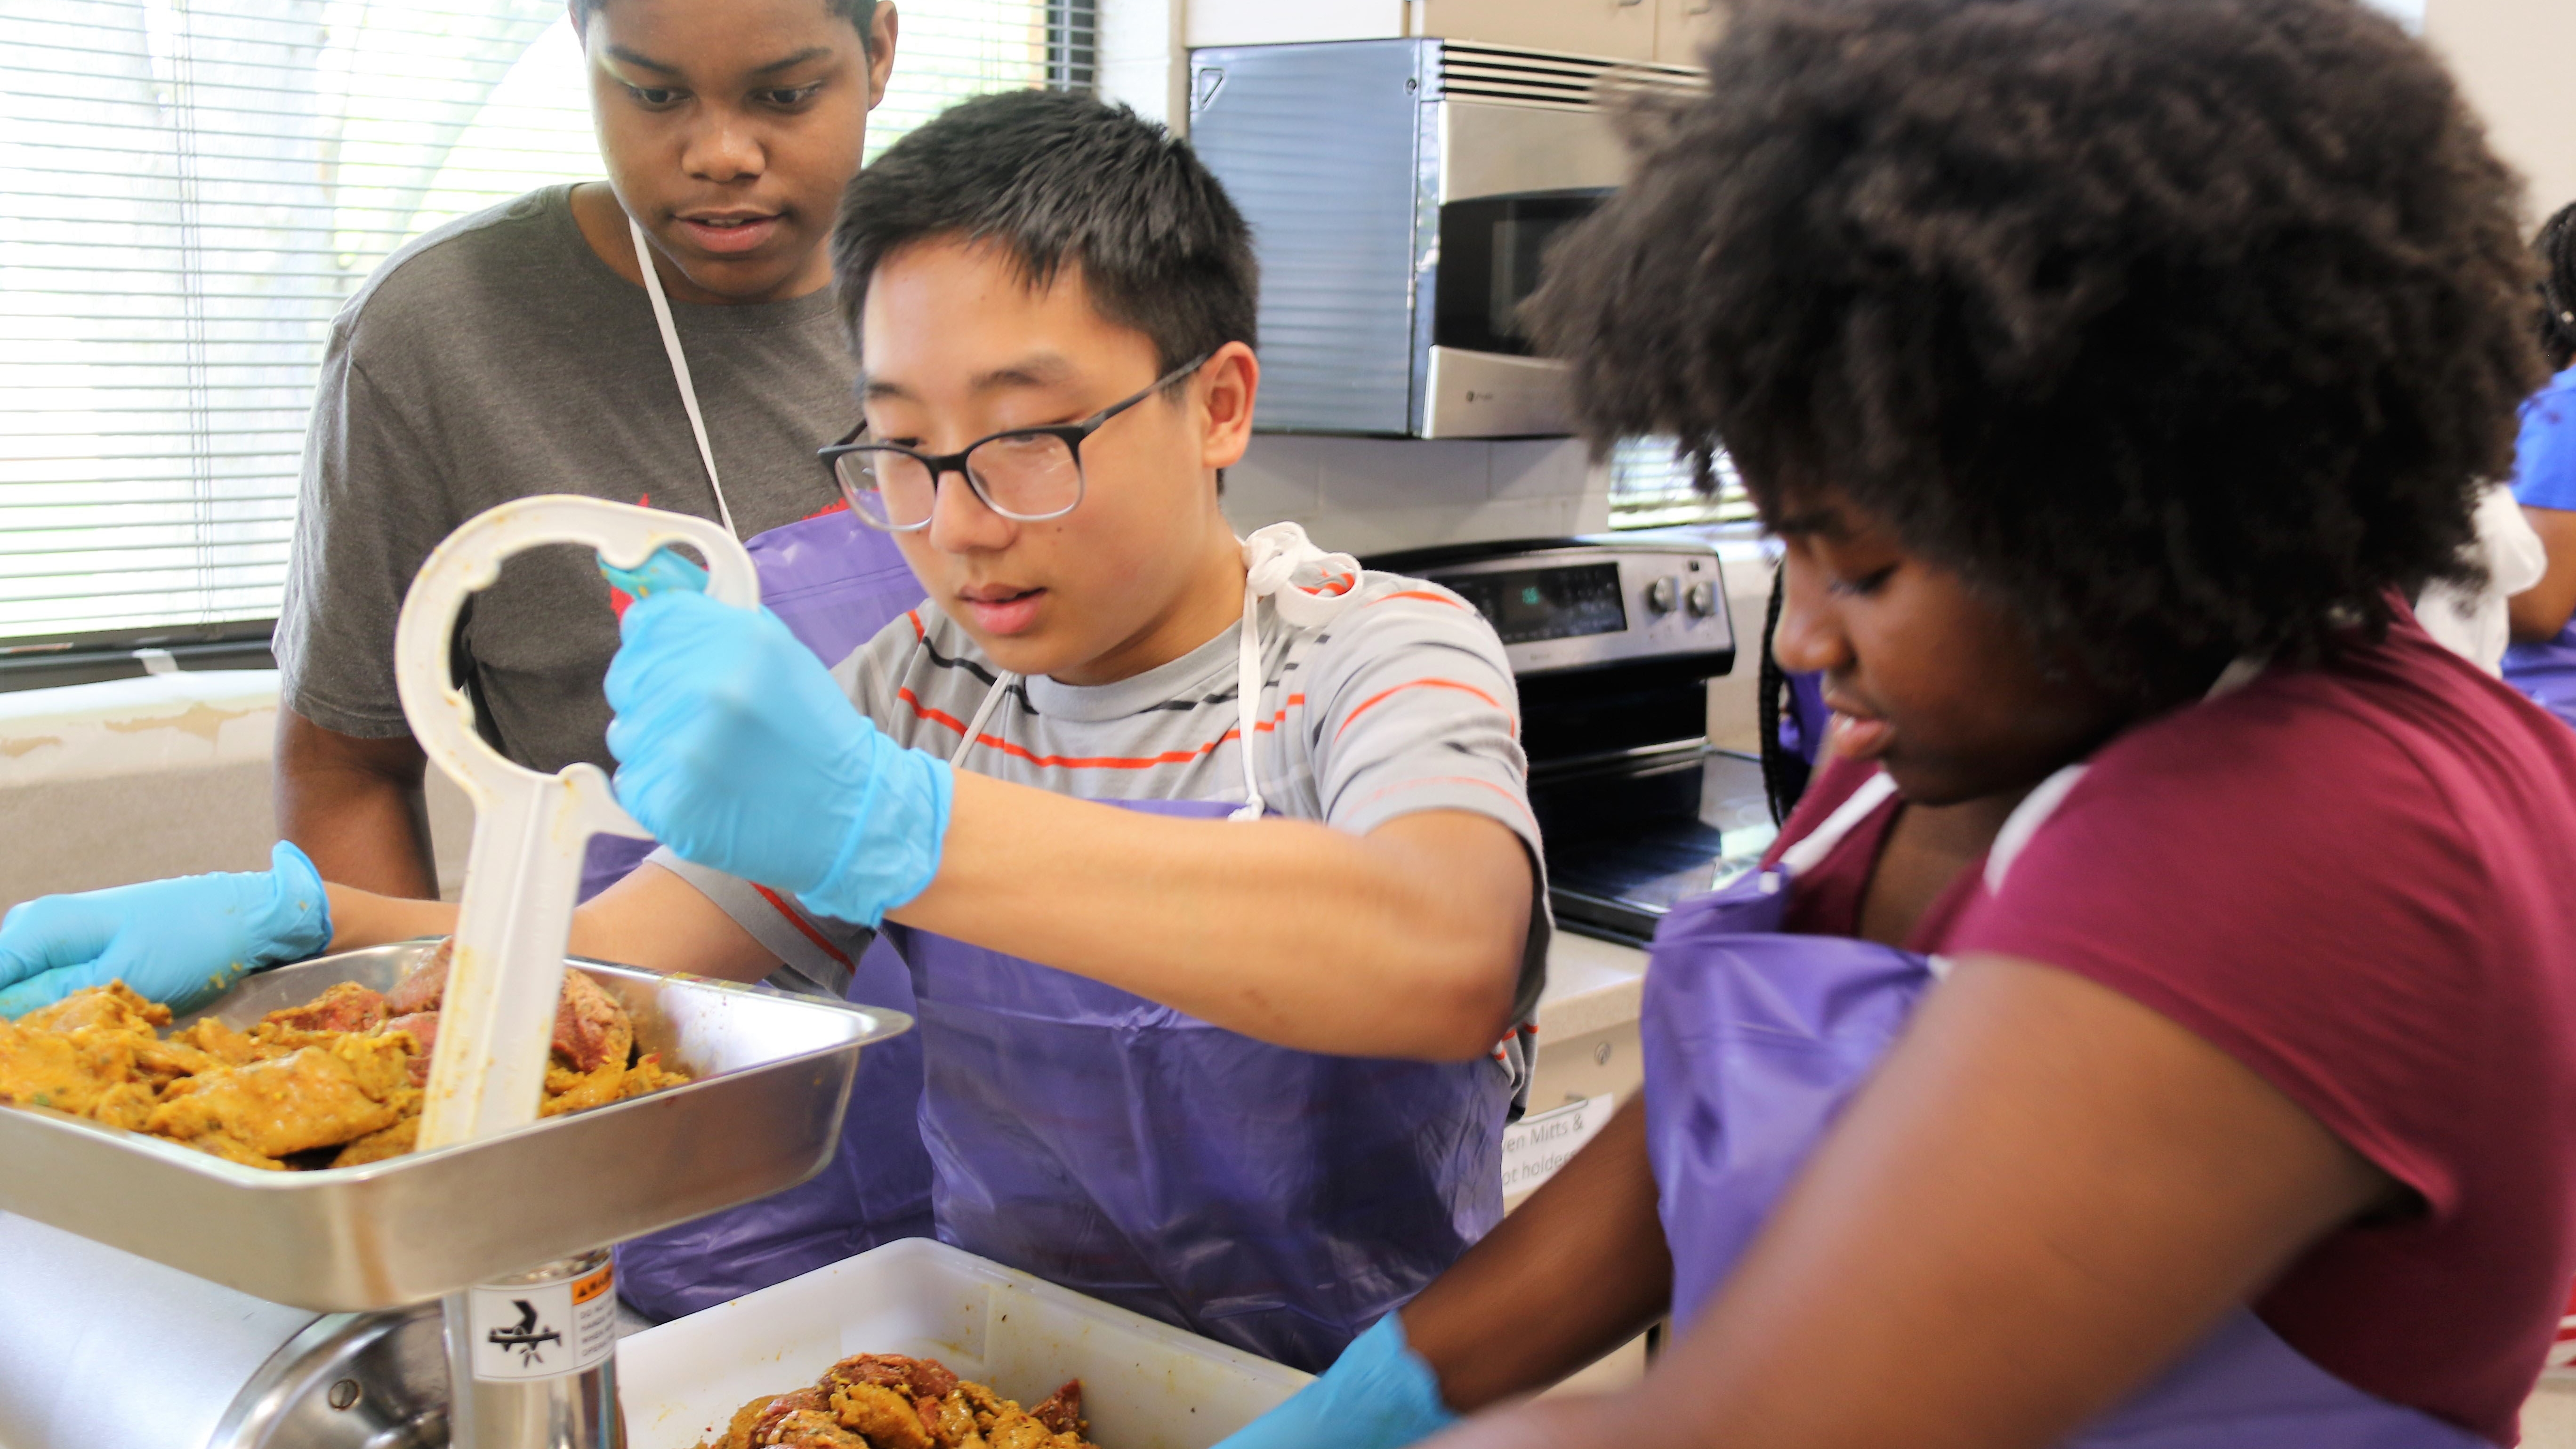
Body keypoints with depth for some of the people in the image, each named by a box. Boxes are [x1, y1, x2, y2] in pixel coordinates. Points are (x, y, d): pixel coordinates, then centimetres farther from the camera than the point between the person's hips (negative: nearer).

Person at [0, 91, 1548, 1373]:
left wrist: (883, 821, -40)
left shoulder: (1380, 652, -11)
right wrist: (289, 918, -16)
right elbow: (622, 955, 2)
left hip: (1361, 1391, -3)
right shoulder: (920, 689, 5)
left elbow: (1448, 963, -33)